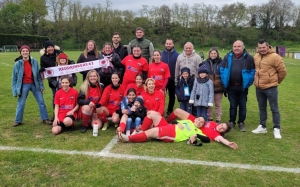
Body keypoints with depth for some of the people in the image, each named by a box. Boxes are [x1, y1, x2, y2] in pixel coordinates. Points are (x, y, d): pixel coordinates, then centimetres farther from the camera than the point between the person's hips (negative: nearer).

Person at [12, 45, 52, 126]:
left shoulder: (34, 61, -2)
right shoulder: (18, 63, -5)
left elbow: (38, 74, 5)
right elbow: (14, 77, 1)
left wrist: (41, 85, 4)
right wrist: (15, 90, -2)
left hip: (34, 84, 2)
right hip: (24, 85, -1)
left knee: (41, 102, 5)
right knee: (21, 103, 5)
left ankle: (45, 119, 17)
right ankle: (18, 120, 22)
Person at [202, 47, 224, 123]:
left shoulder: (221, 63, -1)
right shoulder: (205, 63, 4)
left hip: (218, 87, -1)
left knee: (218, 104, 9)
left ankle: (218, 120, 17)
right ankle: (209, 119, 21)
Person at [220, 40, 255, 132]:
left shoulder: (248, 58, -4)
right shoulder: (228, 57, 1)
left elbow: (253, 72, -3)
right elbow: (222, 70, 4)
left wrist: (248, 83, -7)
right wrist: (225, 83, -2)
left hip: (243, 87, -1)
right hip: (231, 87, 1)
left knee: (242, 106, 9)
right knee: (233, 106, 12)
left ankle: (241, 123, 22)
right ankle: (232, 122, 24)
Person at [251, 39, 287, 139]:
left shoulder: (275, 57, -14)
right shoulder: (256, 56, 7)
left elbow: (282, 71, -7)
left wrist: (276, 81, 5)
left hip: (270, 88, -6)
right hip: (259, 88, 6)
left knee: (274, 108, 3)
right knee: (262, 108, 16)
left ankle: (276, 129, 12)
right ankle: (262, 126, 27)